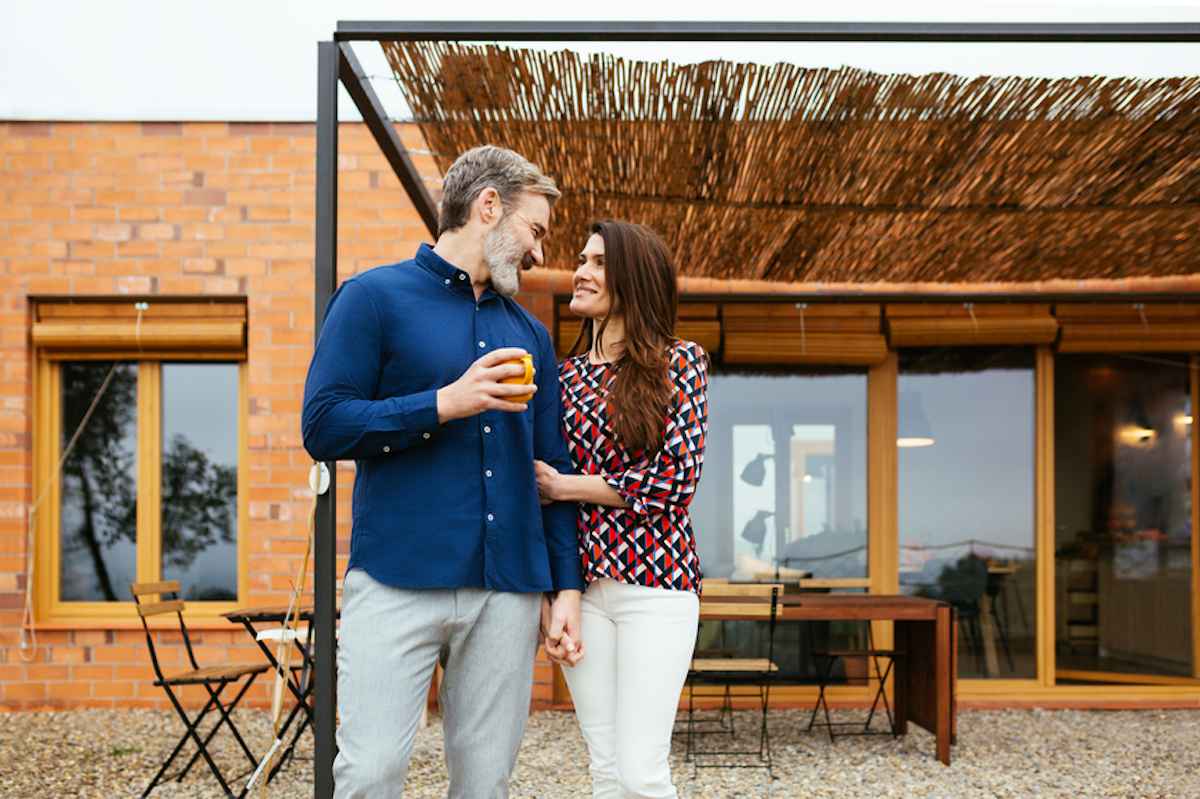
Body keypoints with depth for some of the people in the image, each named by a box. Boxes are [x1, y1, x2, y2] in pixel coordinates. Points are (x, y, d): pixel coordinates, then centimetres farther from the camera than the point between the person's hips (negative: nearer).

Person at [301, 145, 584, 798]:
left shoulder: (530, 334, 18)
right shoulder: (374, 297, 4)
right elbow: (322, 426, -4)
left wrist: (567, 586, 10)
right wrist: (445, 404, -12)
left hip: (508, 591, 4)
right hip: (396, 582, -4)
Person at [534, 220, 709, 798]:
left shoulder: (679, 362, 0)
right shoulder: (565, 375, 12)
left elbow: (677, 479, -9)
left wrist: (563, 485, -6)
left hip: (656, 582, -4)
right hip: (581, 583, 4)